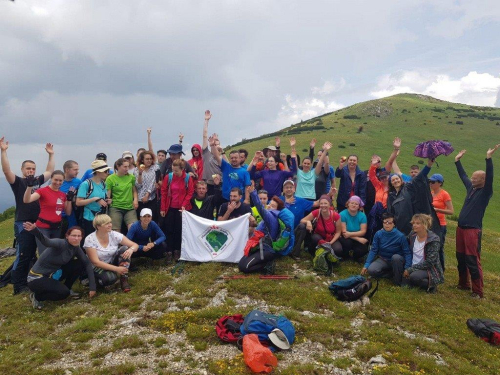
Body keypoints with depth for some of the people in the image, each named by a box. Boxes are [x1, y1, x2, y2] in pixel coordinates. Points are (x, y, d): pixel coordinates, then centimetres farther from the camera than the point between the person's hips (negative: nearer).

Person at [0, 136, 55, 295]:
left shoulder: (38, 181, 12)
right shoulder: (18, 181, -3)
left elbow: (49, 171, 21)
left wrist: (51, 154, 19)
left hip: (37, 223, 6)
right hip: (23, 223, -6)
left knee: (31, 254, 13)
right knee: (22, 255, -5)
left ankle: (25, 280, 24)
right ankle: (18, 286, 3)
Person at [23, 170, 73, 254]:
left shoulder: (63, 195, 8)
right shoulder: (43, 191, -9)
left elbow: (68, 213, 10)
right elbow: (26, 200, -24)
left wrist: (70, 199, 0)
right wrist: (29, 186, -36)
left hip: (57, 228, 6)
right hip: (43, 227, -6)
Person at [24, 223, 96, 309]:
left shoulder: (76, 248, -3)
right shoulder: (61, 244, -25)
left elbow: (87, 263, -3)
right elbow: (47, 242, -47)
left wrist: (92, 286, -10)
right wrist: (34, 230, -69)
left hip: (52, 274, 7)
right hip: (37, 278, -7)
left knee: (79, 264, -4)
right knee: (64, 292, -28)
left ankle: (67, 289, 11)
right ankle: (36, 296, -1)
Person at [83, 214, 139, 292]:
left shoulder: (114, 235, -11)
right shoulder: (90, 240, -20)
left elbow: (135, 245, -10)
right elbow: (95, 262, -23)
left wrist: (131, 249, -35)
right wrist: (116, 269, -29)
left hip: (113, 262, 4)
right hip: (98, 267, -4)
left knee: (124, 249, -22)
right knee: (110, 278, -35)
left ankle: (124, 280, -15)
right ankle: (94, 279, 1)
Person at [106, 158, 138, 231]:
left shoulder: (131, 177, 6)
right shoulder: (110, 178, -3)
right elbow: (108, 195, -1)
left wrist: (135, 199, -2)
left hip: (130, 207, 2)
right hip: (116, 208, -2)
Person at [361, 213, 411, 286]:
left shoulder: (400, 236, -17)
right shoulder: (378, 234, -9)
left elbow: (407, 253, -16)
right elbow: (373, 250, -7)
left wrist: (407, 268, -27)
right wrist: (366, 265, -14)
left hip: (396, 261, -2)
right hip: (383, 260, 2)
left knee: (396, 257, -38)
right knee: (371, 270, -25)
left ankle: (398, 280, -16)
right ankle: (393, 273, -6)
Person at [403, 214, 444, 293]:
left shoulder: (433, 240, -16)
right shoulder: (412, 235, 0)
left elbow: (429, 262, -20)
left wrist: (410, 269, -21)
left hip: (429, 269, -8)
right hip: (414, 268, 8)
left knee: (414, 277, -35)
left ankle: (430, 284, -3)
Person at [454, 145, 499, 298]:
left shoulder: (485, 192, -8)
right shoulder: (471, 188, 11)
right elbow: (463, 175, 25)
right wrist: (457, 160, 30)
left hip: (473, 230, -8)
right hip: (461, 228, 8)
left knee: (472, 260, -8)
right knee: (460, 258, 15)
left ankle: (478, 291, -1)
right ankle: (463, 284, 29)